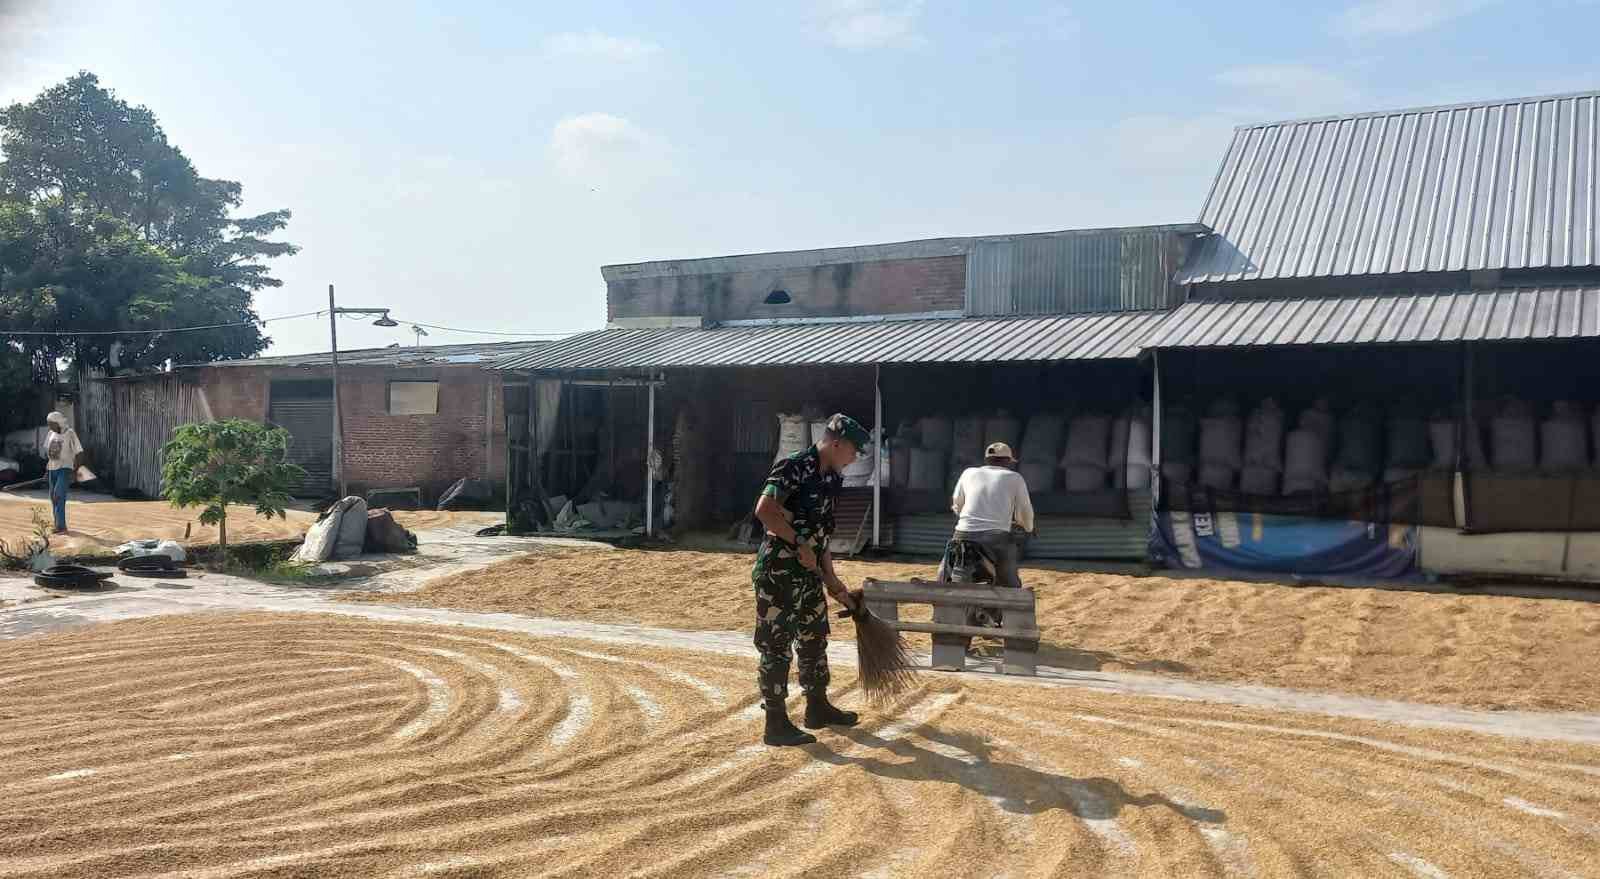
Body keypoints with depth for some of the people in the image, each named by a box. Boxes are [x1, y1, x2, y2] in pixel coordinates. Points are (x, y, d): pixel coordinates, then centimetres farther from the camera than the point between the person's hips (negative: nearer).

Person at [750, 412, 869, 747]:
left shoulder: (830, 479, 11)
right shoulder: (794, 467, -16)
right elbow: (764, 510, -27)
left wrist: (832, 580, 15)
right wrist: (800, 544, -21)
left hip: (809, 572, 9)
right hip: (778, 571, -9)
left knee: (814, 639, 19)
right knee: (776, 646, -2)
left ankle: (818, 707, 34)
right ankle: (776, 725, 6)